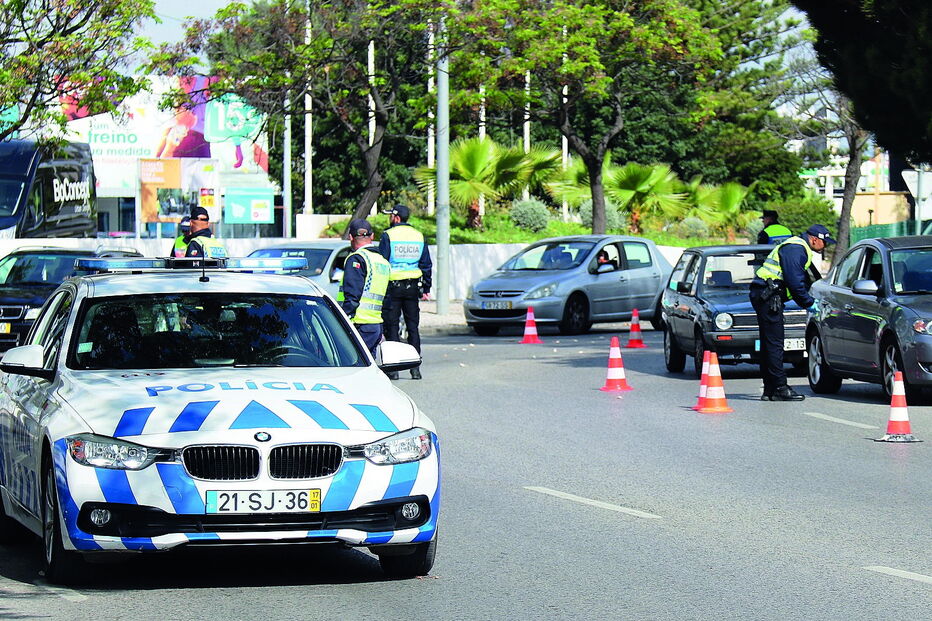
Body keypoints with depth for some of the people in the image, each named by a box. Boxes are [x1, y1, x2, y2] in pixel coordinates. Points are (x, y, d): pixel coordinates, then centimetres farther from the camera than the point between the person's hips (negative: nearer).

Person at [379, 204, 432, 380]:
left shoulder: (388, 236, -7)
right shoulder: (418, 236, 8)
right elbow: (426, 264, 11)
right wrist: (426, 288, 16)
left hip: (392, 286, -4)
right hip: (412, 286, 4)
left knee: (391, 327, 1)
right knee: (413, 327, 8)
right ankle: (415, 367, 6)